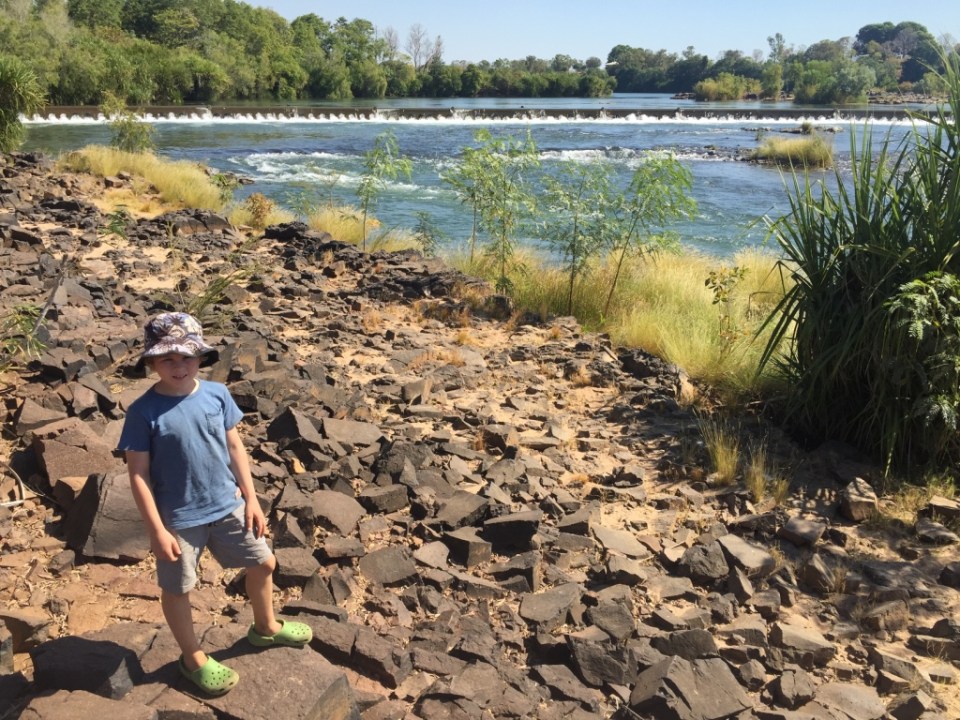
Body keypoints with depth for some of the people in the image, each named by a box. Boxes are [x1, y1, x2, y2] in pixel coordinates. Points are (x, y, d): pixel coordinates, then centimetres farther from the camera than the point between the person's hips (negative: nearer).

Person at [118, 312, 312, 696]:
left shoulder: (217, 394, -7)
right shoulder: (144, 412, -18)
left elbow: (234, 447, 2)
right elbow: (138, 474, -14)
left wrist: (251, 498, 2)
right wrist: (157, 530, -15)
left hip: (228, 505, 4)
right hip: (179, 519, -4)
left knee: (263, 563, 17)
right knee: (177, 589, 15)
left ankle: (265, 627, 45)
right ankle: (193, 658, 40)